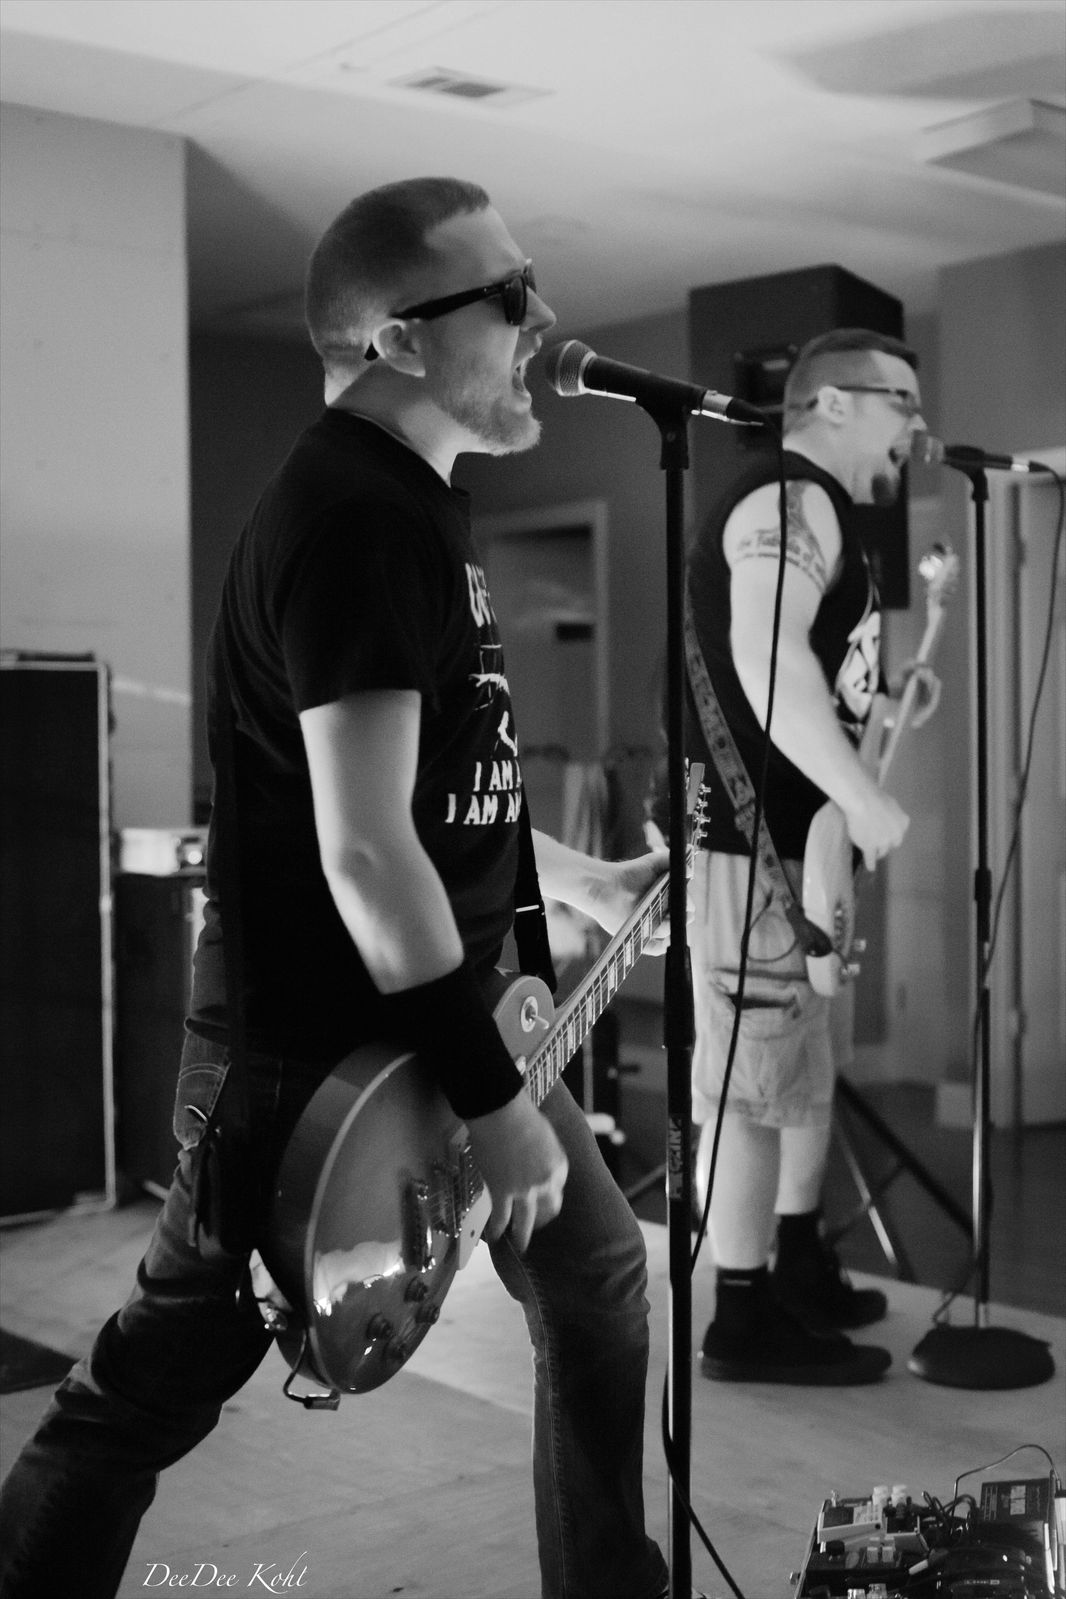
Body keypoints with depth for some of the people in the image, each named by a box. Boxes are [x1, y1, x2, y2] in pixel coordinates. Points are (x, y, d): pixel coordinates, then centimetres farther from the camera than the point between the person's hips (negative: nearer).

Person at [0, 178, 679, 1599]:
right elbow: (360, 852, -27)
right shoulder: (354, 519, -21)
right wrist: (492, 1095, -22)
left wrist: (576, 882, 23)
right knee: (160, 1376, 1)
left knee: (598, 1274, 19)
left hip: (433, 1009, 10)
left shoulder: (412, 503, 11)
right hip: (316, 1047, -10)